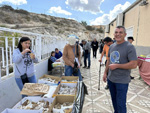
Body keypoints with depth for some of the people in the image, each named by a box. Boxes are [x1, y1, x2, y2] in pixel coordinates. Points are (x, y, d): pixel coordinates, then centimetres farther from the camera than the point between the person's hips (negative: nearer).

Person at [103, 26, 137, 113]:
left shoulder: (129, 47, -14)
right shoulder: (112, 46, 7)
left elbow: (134, 64, -20)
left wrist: (116, 65, -18)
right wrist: (105, 72, 14)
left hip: (122, 81, -6)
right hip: (110, 79, 7)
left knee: (121, 104, 5)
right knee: (114, 100, 22)